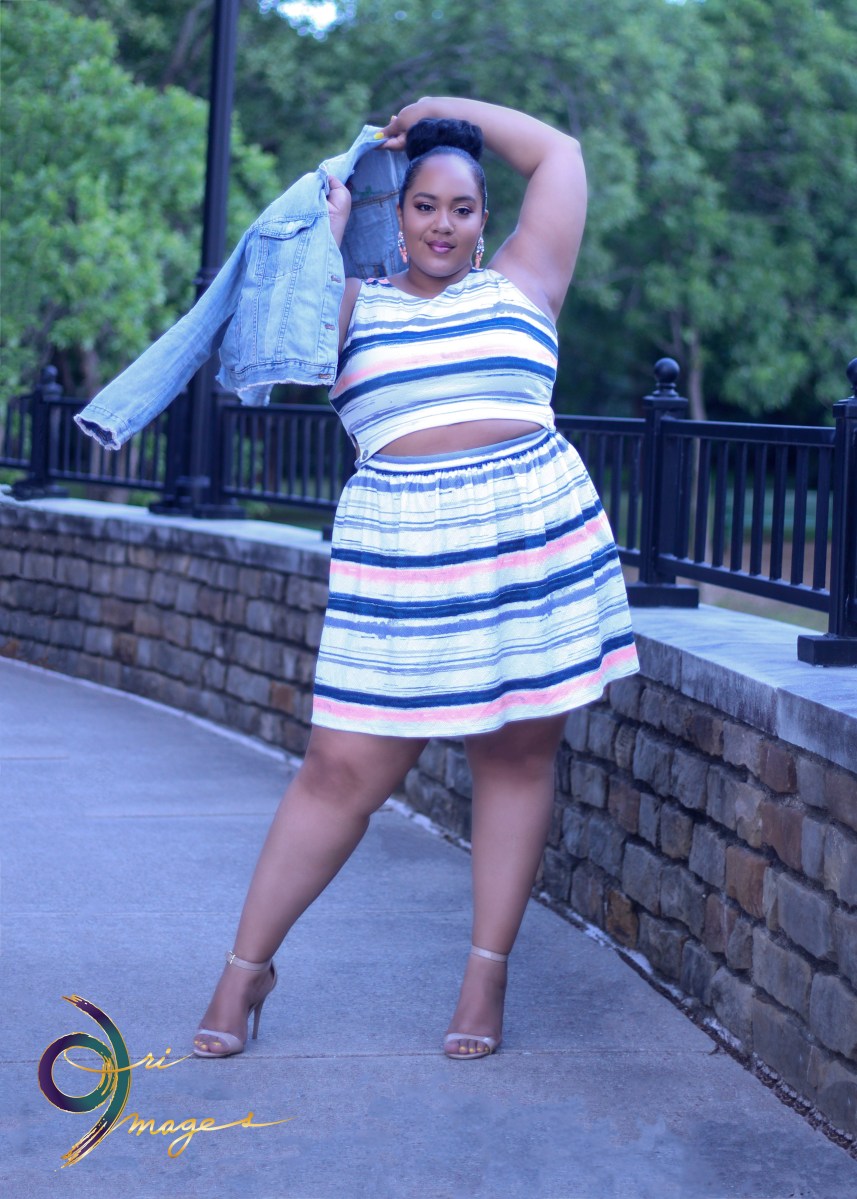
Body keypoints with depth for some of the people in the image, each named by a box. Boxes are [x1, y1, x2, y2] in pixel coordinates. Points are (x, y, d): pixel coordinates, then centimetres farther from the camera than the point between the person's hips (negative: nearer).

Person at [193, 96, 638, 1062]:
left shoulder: (520, 284, 14)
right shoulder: (355, 305, 13)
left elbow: (560, 155, 14)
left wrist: (446, 111, 17)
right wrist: (328, 227, 2)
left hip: (538, 539, 2)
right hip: (402, 556, -1)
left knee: (518, 757, 4)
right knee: (344, 769, -3)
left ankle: (487, 976, 14)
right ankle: (248, 964, 9)